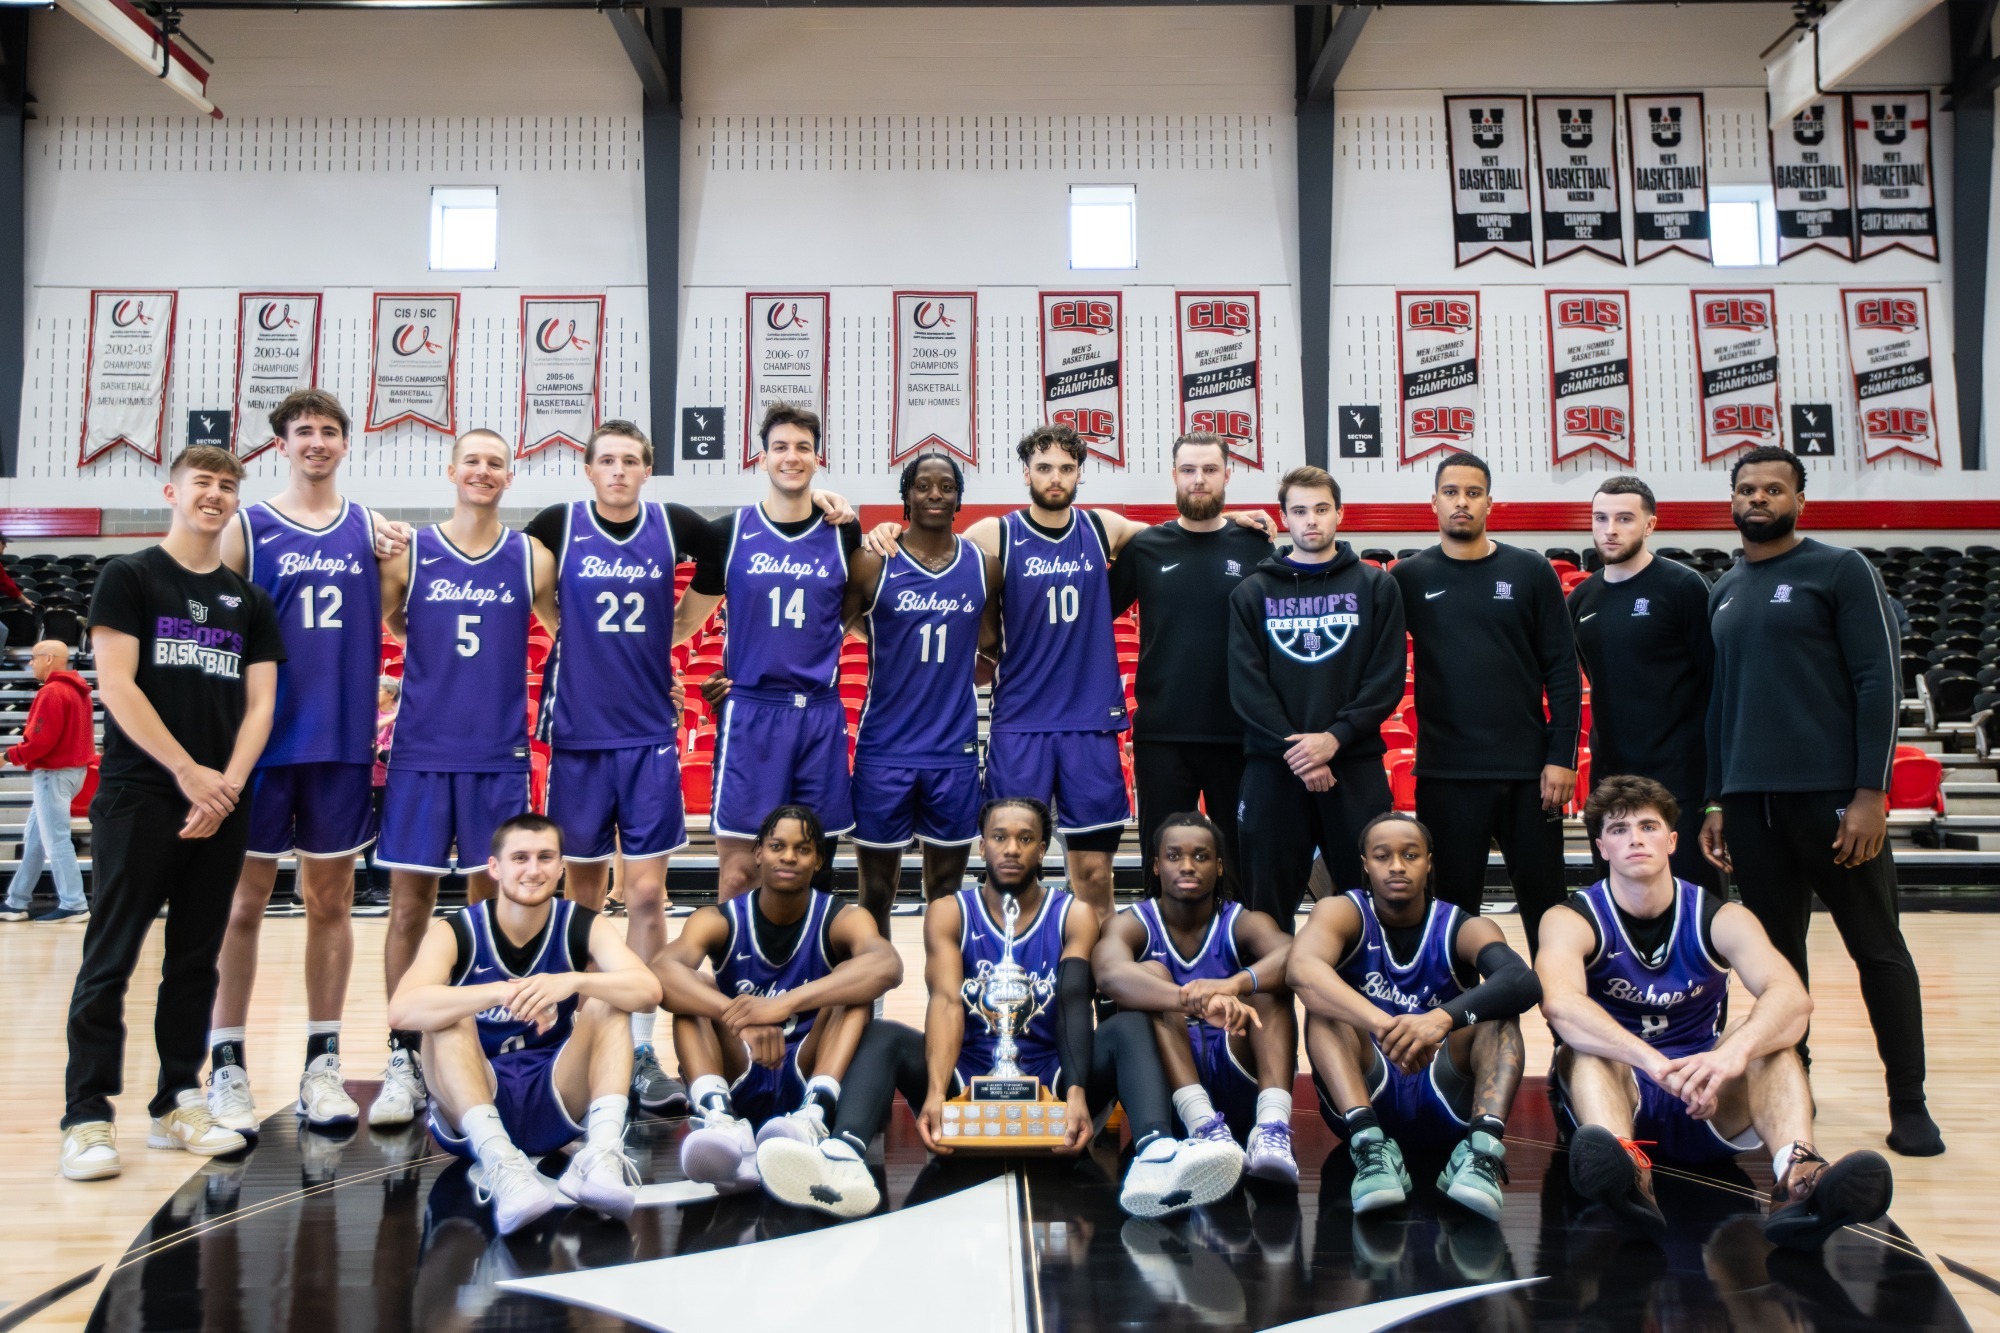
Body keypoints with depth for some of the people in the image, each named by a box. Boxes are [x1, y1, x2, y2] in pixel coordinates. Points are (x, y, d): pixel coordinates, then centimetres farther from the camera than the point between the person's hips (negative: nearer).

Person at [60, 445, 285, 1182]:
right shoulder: (129, 577, 3)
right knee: (111, 957, -3)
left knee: (195, 959, 8)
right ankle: (87, 1115, 2)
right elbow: (116, 685, -7)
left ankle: (178, 1102, 17)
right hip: (138, 797, -4)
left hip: (222, 803, 4)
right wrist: (189, 772, -13)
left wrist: (229, 782, -7)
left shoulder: (250, 601, 14)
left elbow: (260, 702, 8)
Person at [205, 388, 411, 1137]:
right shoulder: (248, 527, 2)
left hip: (344, 743, 2)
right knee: (245, 900, 4)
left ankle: (322, 1063, 17)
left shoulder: (370, 530, 9)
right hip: (264, 739, -2)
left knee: (330, 900, 8)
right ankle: (227, 1066, 15)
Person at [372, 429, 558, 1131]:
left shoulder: (532, 558, 5)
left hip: (500, 756, 1)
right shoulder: (409, 552, 2)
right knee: (409, 905, 2)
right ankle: (404, 1060, 12)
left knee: (492, 902, 7)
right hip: (421, 753, 0)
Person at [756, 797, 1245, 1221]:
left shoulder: (1074, 916, 3)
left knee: (1131, 1027, -25)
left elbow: (1074, 1005, -14)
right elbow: (946, 1001, -15)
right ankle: (843, 1161, -50)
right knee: (881, 1036, -23)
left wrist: (1077, 1093, -34)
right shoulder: (948, 913, 3)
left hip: (1051, 1082, 0)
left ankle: (1156, 1159, -52)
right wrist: (934, 1094, -33)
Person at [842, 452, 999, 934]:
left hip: (955, 751, 2)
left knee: (946, 892, 12)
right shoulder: (872, 563, -5)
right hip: (884, 750, -2)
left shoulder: (984, 565, 4)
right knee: (876, 893, 8)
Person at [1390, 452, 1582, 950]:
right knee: (1453, 905, 8)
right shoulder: (1410, 577, 3)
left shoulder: (1530, 572, 3)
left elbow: (1563, 670, 1)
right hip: (1445, 773, 0)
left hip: (1529, 770, 0)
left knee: (1544, 900, 10)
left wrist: (1562, 756, -5)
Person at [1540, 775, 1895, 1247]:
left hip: (1708, 1108, 2)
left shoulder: (1720, 920, -3)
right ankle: (1627, 1171, -59)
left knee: (1768, 1032, -24)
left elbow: (1793, 998, -24)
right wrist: (1655, 1064, -47)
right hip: (1619, 1098, -2)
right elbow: (1559, 1004, -32)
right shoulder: (1571, 921, -9)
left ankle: (1797, 1176, -48)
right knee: (1585, 1042, -32)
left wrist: (1732, 1053, -45)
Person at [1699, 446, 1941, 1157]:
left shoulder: (1841, 570, -2)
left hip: (1832, 794, -5)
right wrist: (1715, 801, 12)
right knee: (1776, 952, 10)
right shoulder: (1723, 592, 14)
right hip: (1750, 800, 5)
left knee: (1877, 948, 4)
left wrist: (1871, 792, -14)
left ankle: (1909, 1105, 14)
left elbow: (1880, 681, -7)